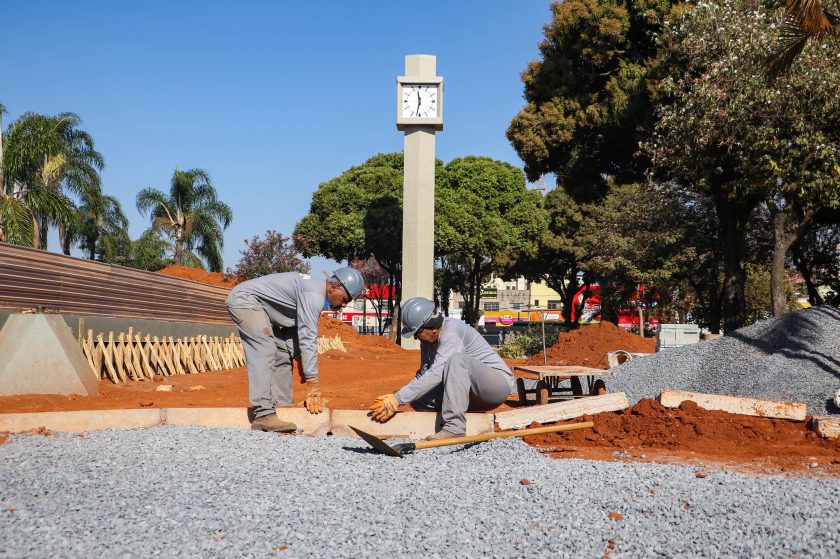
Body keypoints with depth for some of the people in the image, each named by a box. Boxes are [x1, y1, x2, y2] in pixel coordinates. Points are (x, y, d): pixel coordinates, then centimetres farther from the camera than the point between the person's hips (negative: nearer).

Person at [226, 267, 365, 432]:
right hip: (244, 299, -11)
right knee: (264, 352, -23)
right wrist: (313, 385, -27)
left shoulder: (315, 292, 6)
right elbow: (308, 339, -28)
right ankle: (263, 415, -28)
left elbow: (299, 333, 10)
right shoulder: (314, 295, -25)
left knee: (283, 355, 8)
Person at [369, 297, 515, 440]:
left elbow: (436, 374, -32)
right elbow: (423, 375, 5)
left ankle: (455, 427, -36)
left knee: (456, 360, -35)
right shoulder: (427, 339, 4)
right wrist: (394, 397, -12)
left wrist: (399, 398, -32)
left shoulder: (451, 333, -23)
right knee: (417, 397, -11)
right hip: (472, 396, 8)